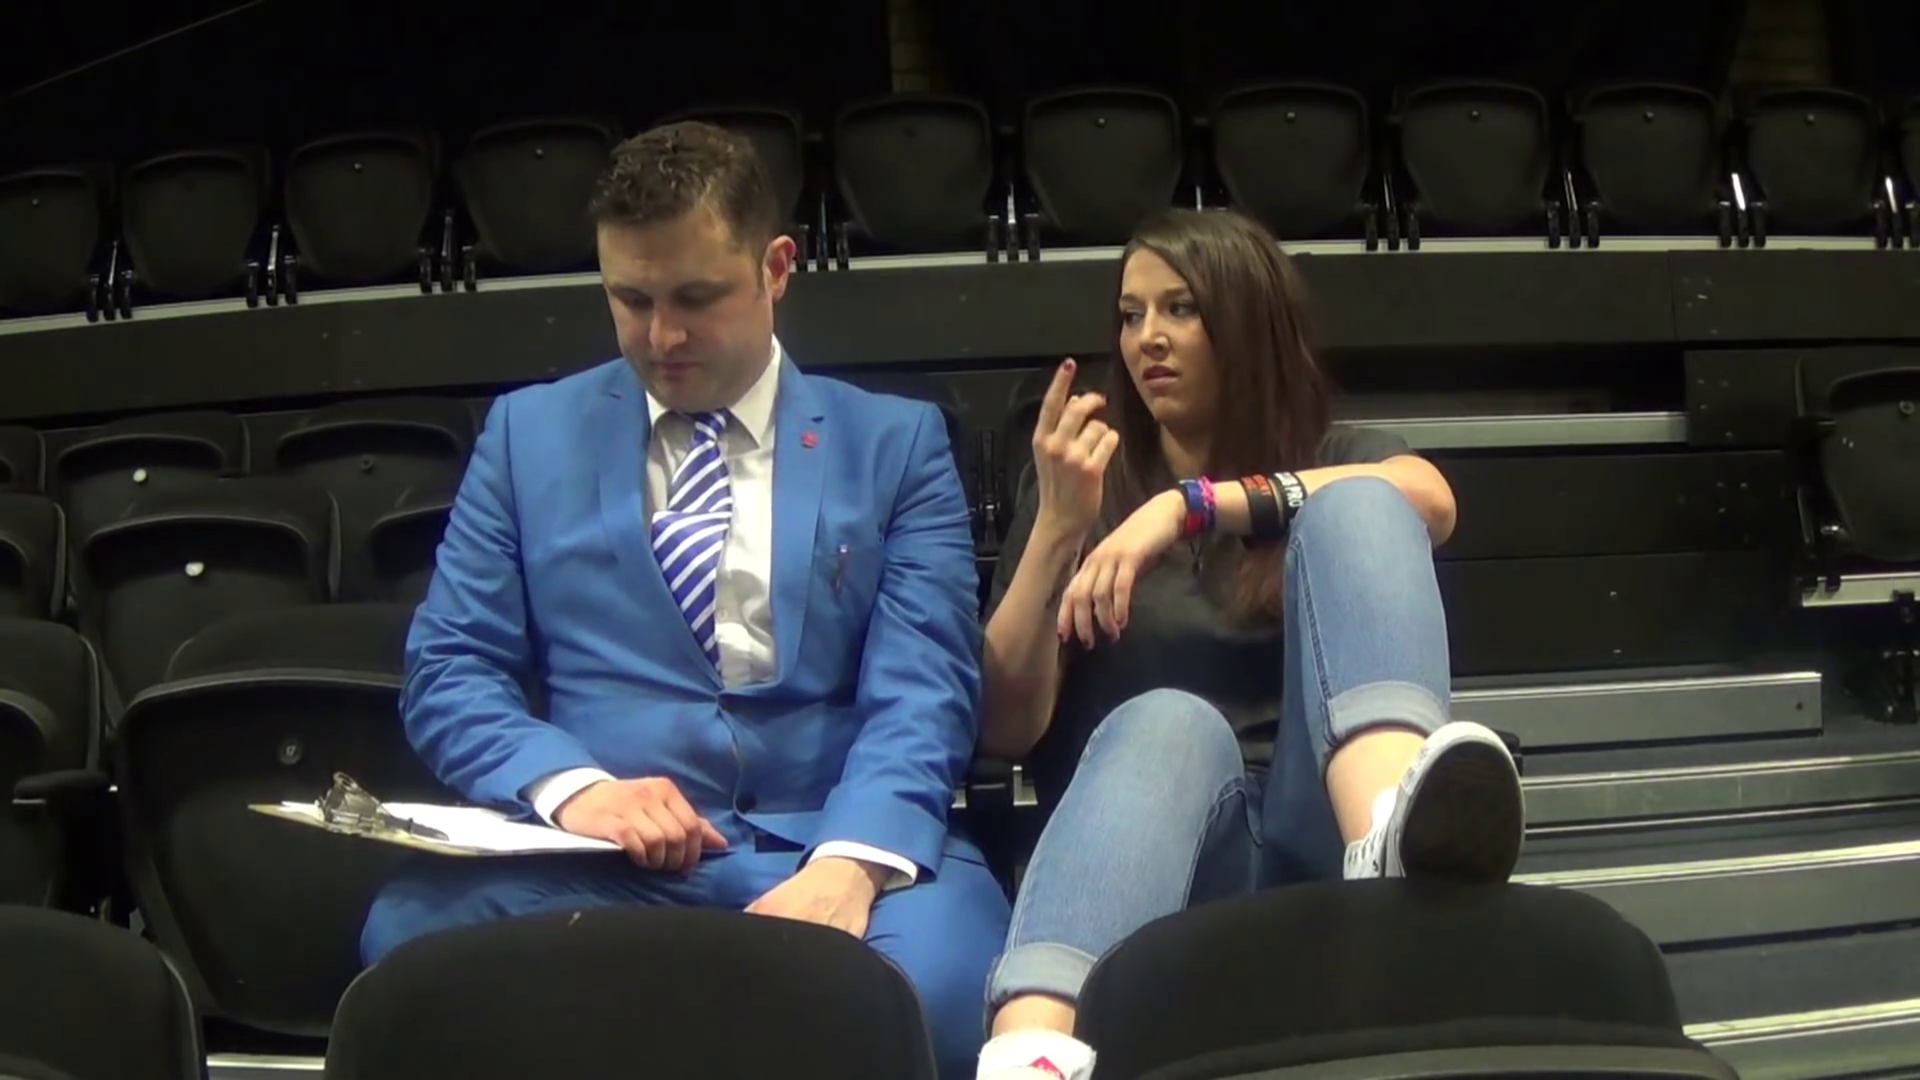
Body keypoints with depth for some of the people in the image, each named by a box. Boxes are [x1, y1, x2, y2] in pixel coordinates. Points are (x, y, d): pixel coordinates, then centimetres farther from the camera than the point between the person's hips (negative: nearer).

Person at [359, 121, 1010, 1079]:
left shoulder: (897, 442, 12)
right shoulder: (529, 433, 16)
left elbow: (920, 690, 0)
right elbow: (448, 671, 9)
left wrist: (848, 864, -21)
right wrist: (572, 786, -13)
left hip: (839, 846, -1)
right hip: (599, 858, 2)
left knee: (936, 981, -35)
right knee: (410, 933, -30)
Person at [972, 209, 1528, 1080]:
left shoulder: (1335, 458, 19)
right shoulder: (1087, 491, 19)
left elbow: (1429, 499, -9)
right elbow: (1007, 729, 7)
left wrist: (1190, 505, -18)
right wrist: (1057, 525, -4)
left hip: (1320, 827, 0)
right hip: (1166, 835, 0)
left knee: (1353, 510, -21)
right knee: (1169, 722, -36)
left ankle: (1393, 845, -53)